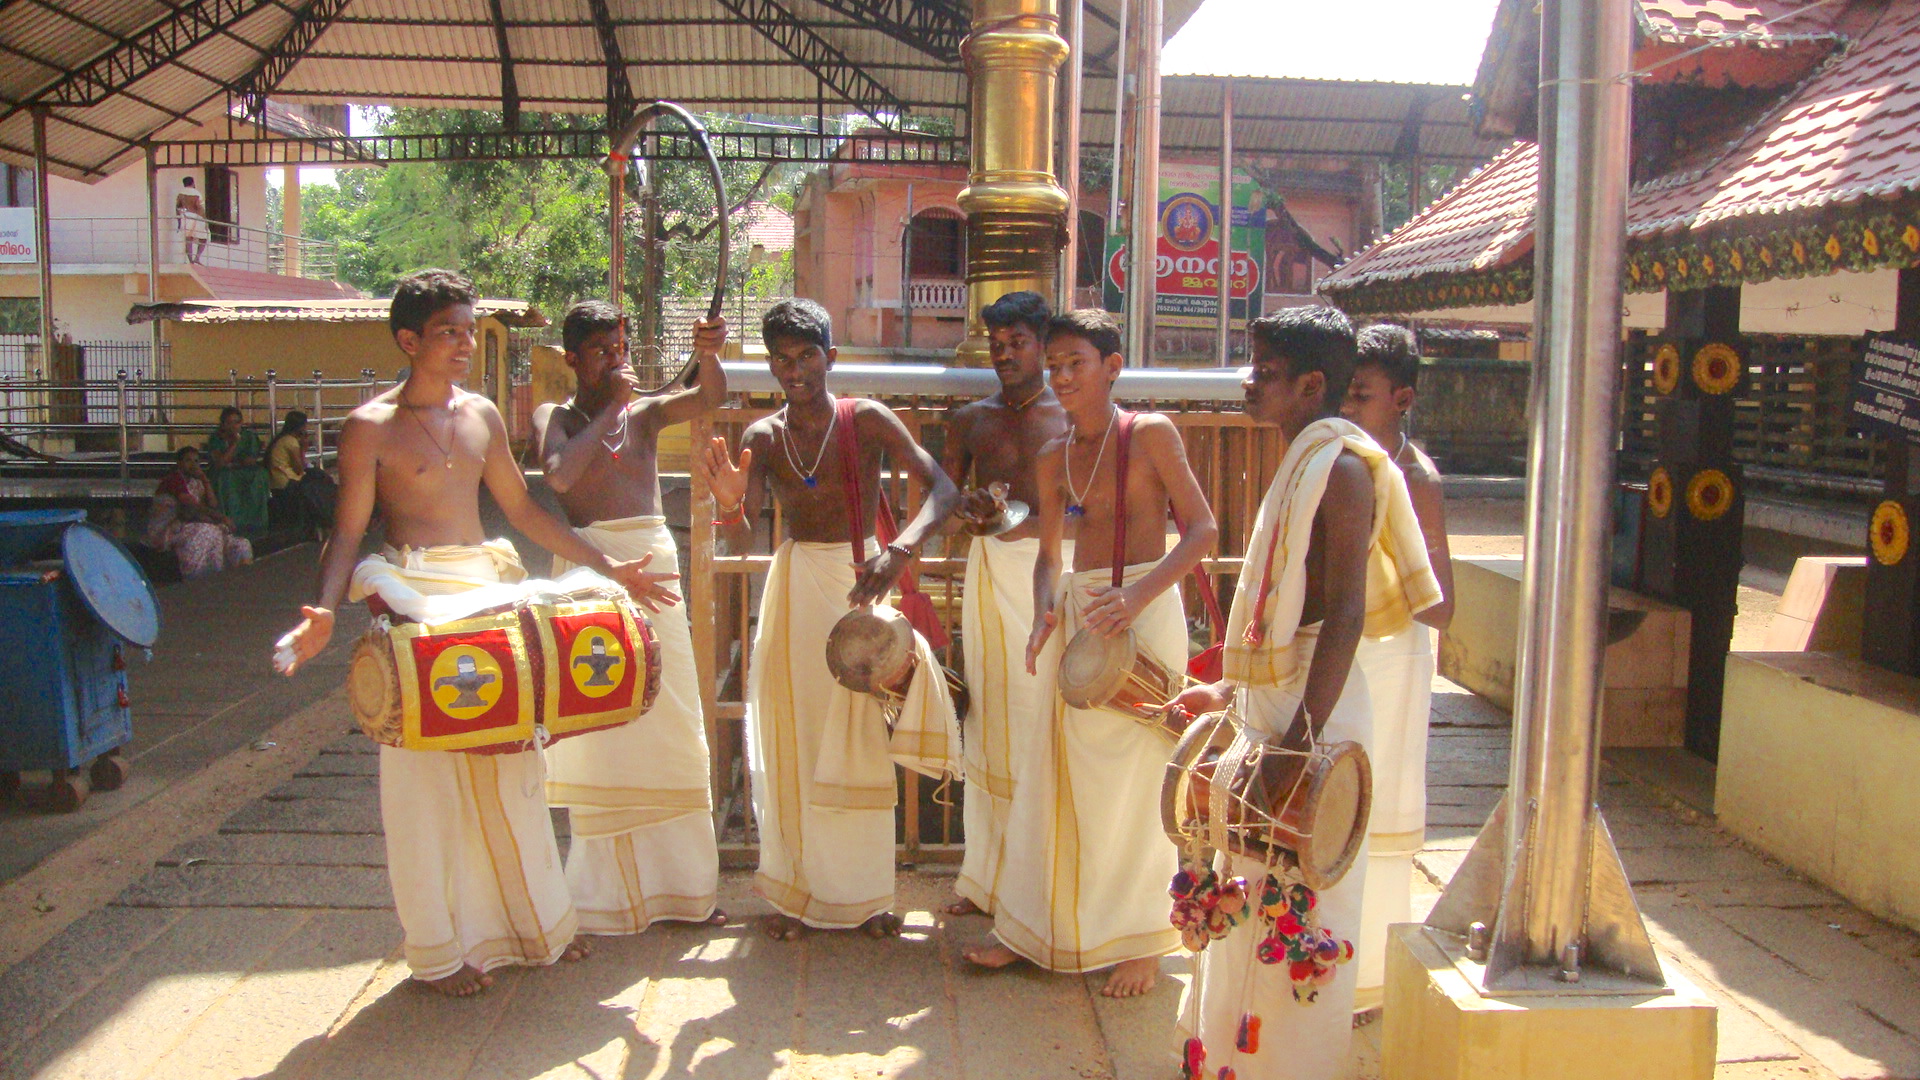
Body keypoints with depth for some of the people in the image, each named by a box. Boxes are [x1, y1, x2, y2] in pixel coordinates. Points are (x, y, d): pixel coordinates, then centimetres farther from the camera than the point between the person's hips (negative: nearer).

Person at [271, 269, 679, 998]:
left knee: (510, 763, 11)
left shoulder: (482, 415, 10)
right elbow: (348, 533, -7)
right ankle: (440, 947, 15)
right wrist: (324, 611, -25)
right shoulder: (371, 428, -6)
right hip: (416, 601, -5)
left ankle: (534, 918, 27)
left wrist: (607, 569, 14)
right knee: (427, 773, 1)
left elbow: (522, 508, 16)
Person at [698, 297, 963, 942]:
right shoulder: (762, 438, 0)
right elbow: (740, 540, -8)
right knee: (794, 739, 6)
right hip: (795, 586, 2)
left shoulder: (867, 421, -7)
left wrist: (900, 550, -35)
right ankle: (795, 890, 19)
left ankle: (863, 893, 18)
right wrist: (729, 504, -31)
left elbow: (943, 488, -18)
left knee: (862, 740, 4)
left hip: (861, 583, -2)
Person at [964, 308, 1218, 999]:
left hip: (1145, 612, -5)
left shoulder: (1150, 434, -5)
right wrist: (1044, 613, -5)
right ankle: (1032, 929, 23)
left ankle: (1139, 943, 16)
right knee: (1057, 777, 10)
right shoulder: (1054, 459, 10)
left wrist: (1139, 595, -24)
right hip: (1076, 611, 5)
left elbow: (1202, 528, -10)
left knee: (1133, 779, 1)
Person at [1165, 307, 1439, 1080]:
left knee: (1296, 906, 1)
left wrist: (1305, 734, -27)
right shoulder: (1300, 465, 14)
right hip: (1272, 704, 10)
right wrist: (1232, 690, 21)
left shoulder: (1340, 467, -15)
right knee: (1255, 893, 18)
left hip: (1313, 712, -10)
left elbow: (1346, 612, -22)